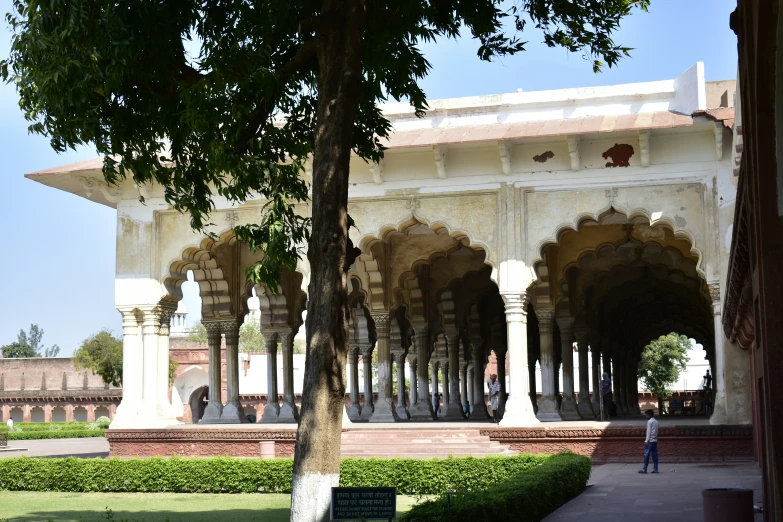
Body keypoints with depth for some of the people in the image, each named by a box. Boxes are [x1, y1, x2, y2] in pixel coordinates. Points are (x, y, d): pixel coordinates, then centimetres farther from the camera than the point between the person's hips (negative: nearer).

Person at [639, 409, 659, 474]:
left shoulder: (650, 421, -8)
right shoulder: (656, 422, 16)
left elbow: (649, 431, -13)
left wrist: (646, 440, -13)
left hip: (650, 441, -8)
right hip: (655, 440, 8)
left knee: (646, 455, -6)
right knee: (655, 455, 4)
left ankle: (644, 469, -8)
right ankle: (655, 469, 1)